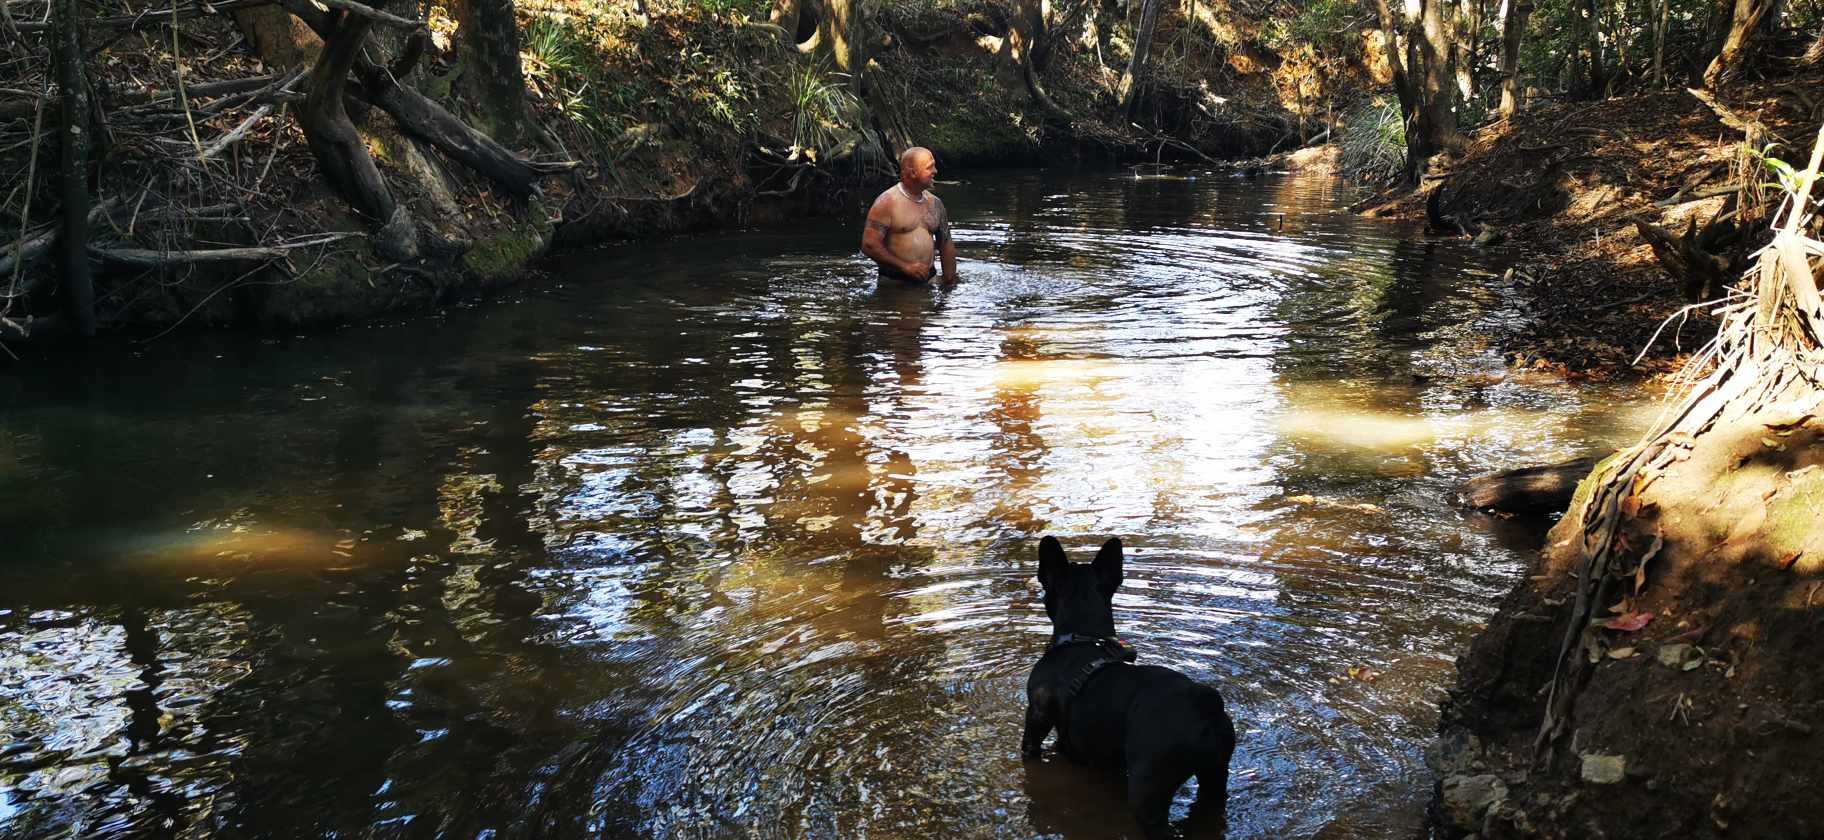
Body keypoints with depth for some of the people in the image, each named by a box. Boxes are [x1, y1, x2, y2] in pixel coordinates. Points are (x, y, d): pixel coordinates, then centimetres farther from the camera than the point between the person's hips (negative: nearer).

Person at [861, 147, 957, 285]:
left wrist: (949, 283, 11)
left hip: (929, 280, 5)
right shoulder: (887, 202, -9)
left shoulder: (935, 203, 10)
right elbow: (869, 245, -14)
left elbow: (946, 245, 18)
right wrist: (905, 266, -17)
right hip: (894, 283, -5)